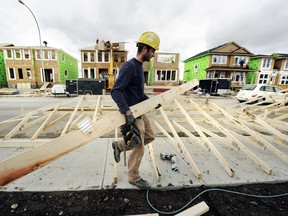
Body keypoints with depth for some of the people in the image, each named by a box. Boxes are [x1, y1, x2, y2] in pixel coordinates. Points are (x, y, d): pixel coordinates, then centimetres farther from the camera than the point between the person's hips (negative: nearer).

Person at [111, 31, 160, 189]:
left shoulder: (139, 66, 13)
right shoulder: (129, 66, -17)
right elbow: (116, 91, -26)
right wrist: (127, 111, -36)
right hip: (131, 114, -9)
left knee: (150, 136, 19)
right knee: (139, 148, 2)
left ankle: (119, 145, 25)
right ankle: (134, 178, 27)